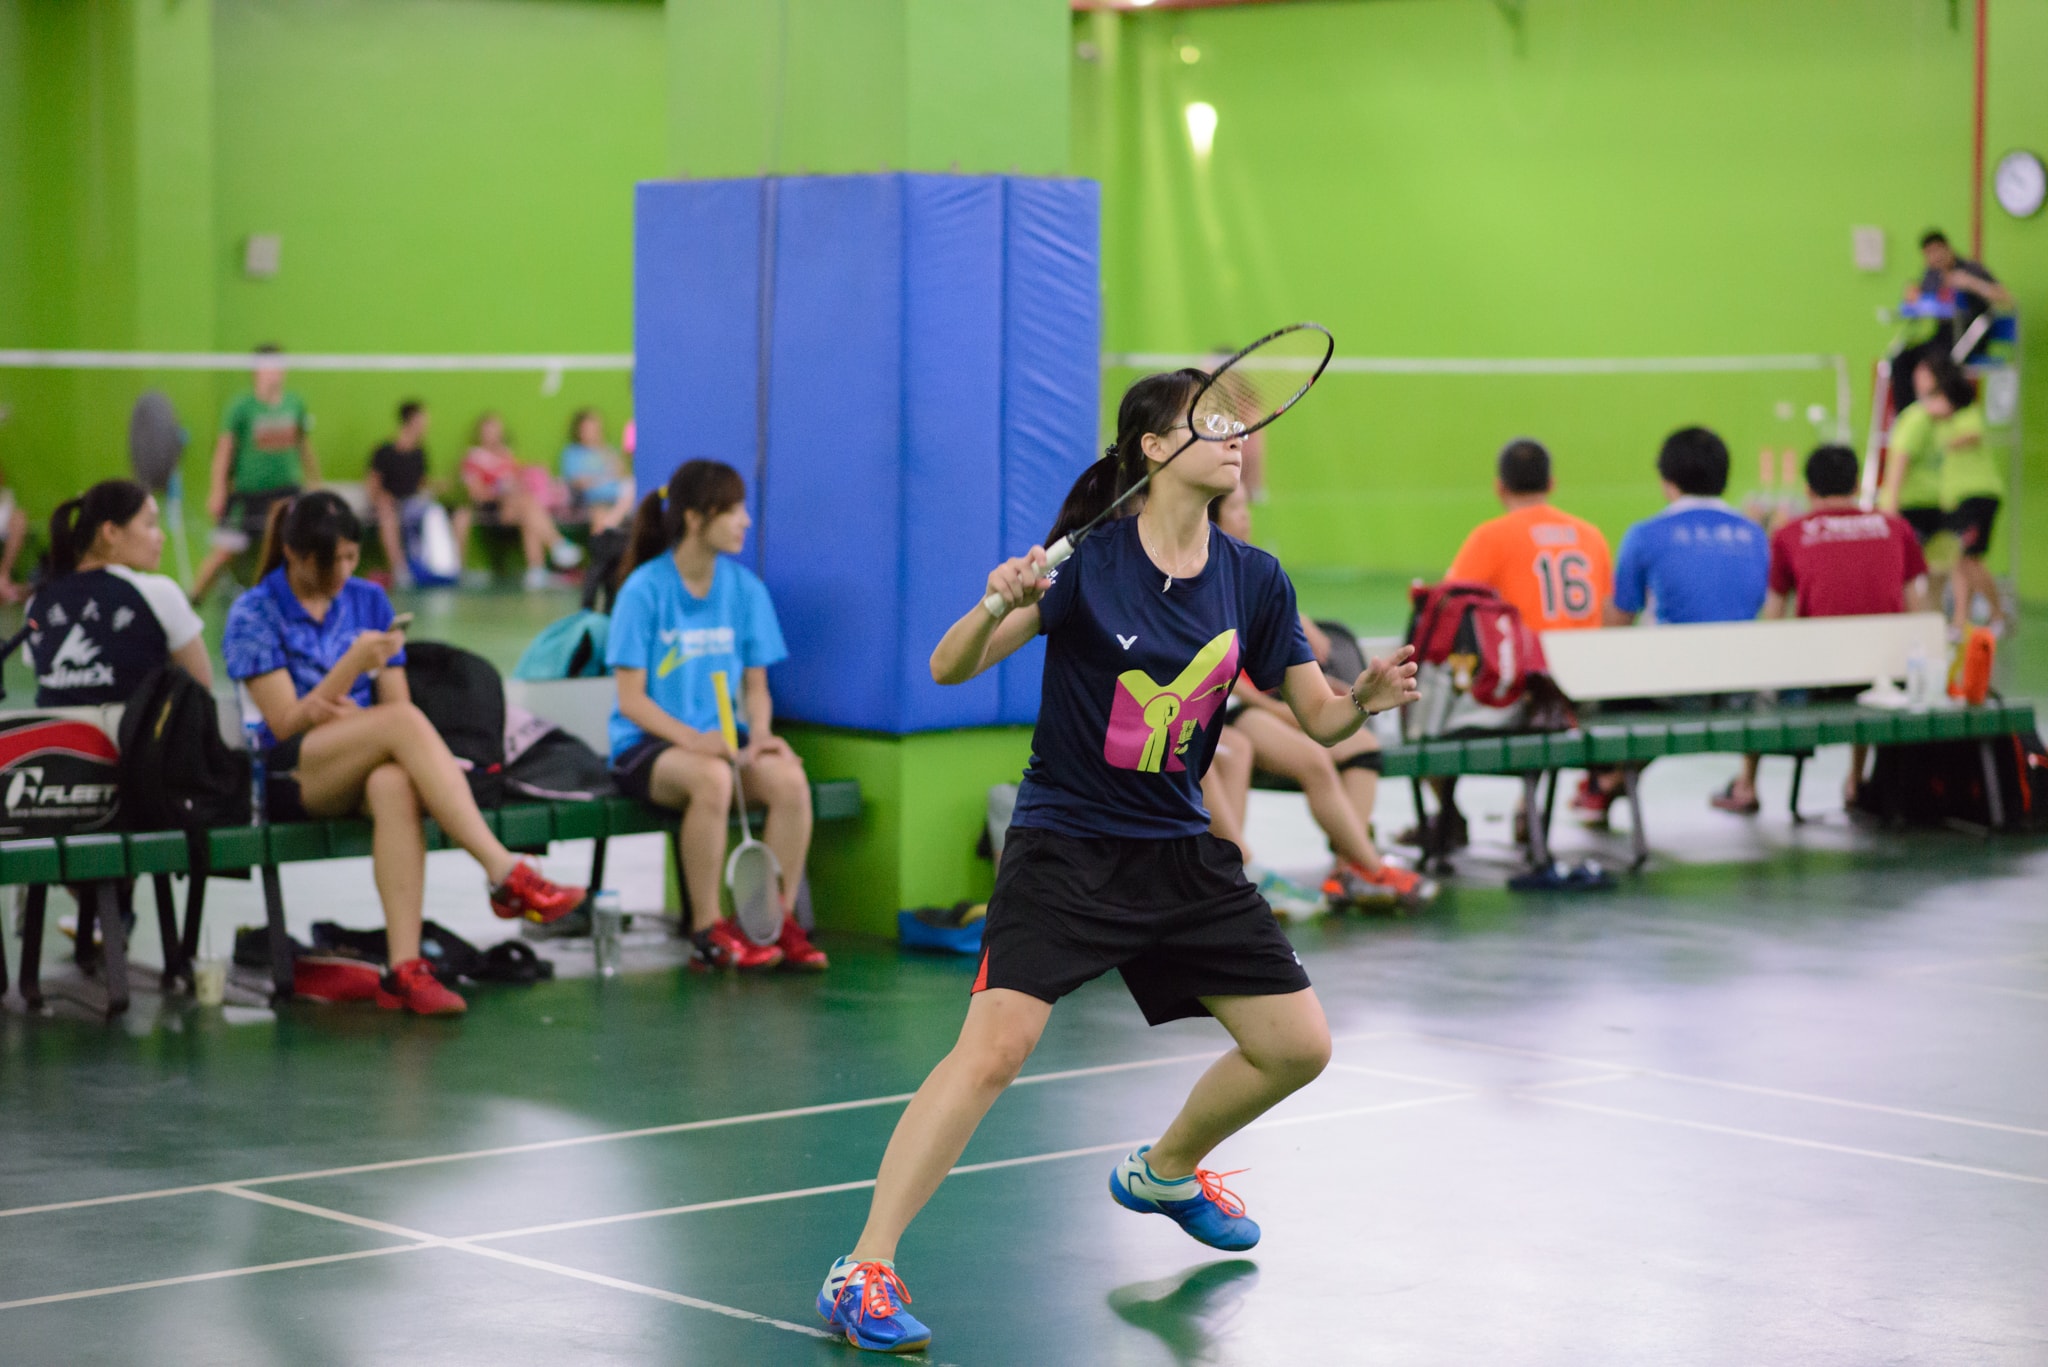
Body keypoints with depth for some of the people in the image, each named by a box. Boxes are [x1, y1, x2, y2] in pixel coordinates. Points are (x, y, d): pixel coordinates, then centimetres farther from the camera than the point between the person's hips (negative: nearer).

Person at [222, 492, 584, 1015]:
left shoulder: (369, 600, 15)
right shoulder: (253, 614, 2)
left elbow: (395, 702, 11)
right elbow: (286, 723, -7)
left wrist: (349, 714, -11)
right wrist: (354, 663, -18)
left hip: (364, 768, 3)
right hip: (291, 779, -3)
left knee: (393, 784, -38)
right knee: (403, 721, -33)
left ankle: (405, 968, -51)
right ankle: (506, 875, -44)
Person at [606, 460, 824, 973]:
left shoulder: (745, 589, 7)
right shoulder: (644, 590, -7)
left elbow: (755, 685, 10)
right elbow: (631, 699, -9)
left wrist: (759, 735, -12)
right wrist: (691, 738, -25)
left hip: (722, 737, 4)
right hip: (647, 744, -4)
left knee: (789, 779, -28)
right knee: (712, 777, -38)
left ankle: (778, 920, -14)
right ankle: (708, 930, -25)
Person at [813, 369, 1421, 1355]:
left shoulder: (1253, 580, 1)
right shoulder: (1088, 561, -14)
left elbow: (1318, 719, 6)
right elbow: (949, 670, -16)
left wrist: (1366, 697, -15)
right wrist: (993, 609, -36)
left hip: (1181, 850, 6)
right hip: (1065, 842, -6)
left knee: (1297, 1046, 9)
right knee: (994, 1048, -23)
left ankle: (1163, 1172, 39)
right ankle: (863, 1275, -17)